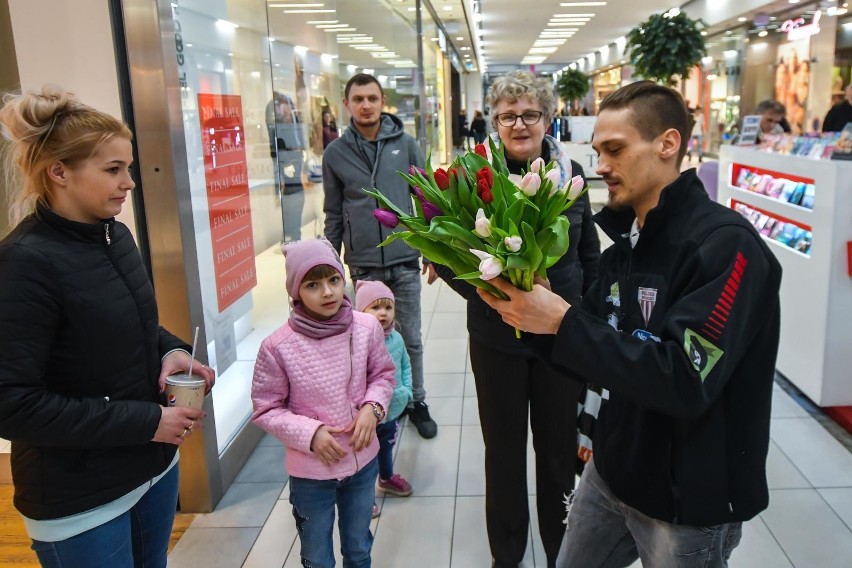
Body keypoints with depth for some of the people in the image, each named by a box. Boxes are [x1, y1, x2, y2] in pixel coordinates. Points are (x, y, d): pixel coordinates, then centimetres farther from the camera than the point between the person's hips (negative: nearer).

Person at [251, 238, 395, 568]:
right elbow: (265, 410, -11)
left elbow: (383, 374, 2)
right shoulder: (277, 346, -22)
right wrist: (310, 433, -23)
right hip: (310, 472, -2)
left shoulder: (367, 327, -14)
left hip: (363, 462, 3)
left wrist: (372, 408, -16)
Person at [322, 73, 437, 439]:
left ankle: (416, 402, 27)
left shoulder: (405, 144, 0)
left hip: (405, 261, 0)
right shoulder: (336, 153, 2)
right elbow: (334, 213, 7)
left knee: (410, 339, 10)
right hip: (363, 265, 0)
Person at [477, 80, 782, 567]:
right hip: (613, 472, 7)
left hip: (691, 500, -7)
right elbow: (596, 357, 5)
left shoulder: (726, 244, -21)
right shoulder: (626, 243, 4)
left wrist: (563, 320, -29)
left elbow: (686, 380, -30)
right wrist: (535, 314, -13)